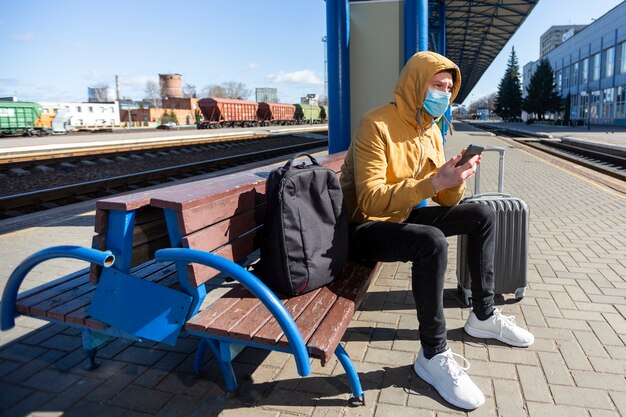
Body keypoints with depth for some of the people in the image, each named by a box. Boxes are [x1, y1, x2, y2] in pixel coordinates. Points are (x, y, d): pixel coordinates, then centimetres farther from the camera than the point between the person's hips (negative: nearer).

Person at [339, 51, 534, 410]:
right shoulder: (377, 125, -20)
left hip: (403, 217, 9)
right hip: (366, 227, -8)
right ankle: (434, 354, -17)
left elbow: (447, 200, 5)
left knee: (483, 214, 6)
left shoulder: (432, 131, 5)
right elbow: (371, 201, -30)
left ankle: (484, 315, 17)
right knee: (432, 242, -35)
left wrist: (457, 178, -17)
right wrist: (435, 181, -35)